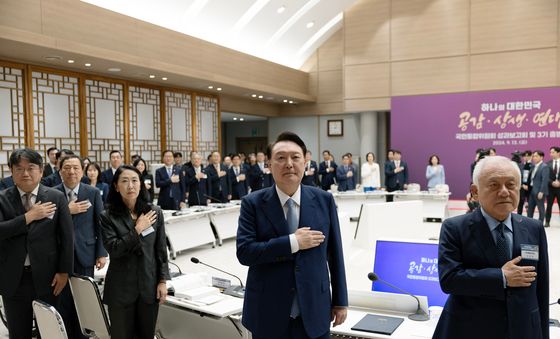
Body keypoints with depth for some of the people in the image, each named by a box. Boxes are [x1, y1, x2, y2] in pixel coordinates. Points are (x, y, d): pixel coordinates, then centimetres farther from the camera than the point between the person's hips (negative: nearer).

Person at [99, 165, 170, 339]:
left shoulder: (154, 212, 1)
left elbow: (161, 250, 3)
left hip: (149, 286, 2)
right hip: (121, 288, -1)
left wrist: (163, 281, -1)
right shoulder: (108, 216, -3)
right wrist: (137, 230, -16)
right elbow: (113, 249, -15)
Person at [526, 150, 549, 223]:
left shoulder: (544, 167, -11)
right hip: (532, 190, 8)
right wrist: (529, 189, 10)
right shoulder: (533, 166, 13)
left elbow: (545, 180, -18)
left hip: (539, 191, -8)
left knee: (541, 209, 2)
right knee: (530, 208, 12)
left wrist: (541, 192, -22)